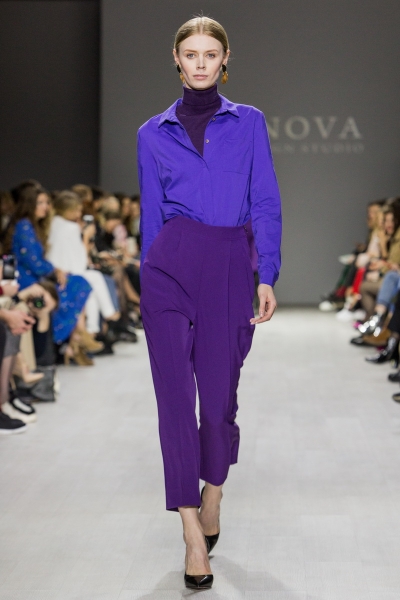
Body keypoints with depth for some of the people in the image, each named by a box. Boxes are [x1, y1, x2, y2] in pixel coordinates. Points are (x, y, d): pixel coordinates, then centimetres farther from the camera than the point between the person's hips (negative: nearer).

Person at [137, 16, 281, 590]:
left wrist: (268, 276, -6)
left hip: (230, 268, 0)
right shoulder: (153, 134, 11)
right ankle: (194, 536, 0)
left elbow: (265, 205, 4)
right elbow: (151, 215, 13)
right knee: (175, 396, -6)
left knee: (219, 395, 5)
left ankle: (212, 495, 33)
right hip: (170, 266, 0)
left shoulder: (249, 122, 9)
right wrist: (147, 282, 13)